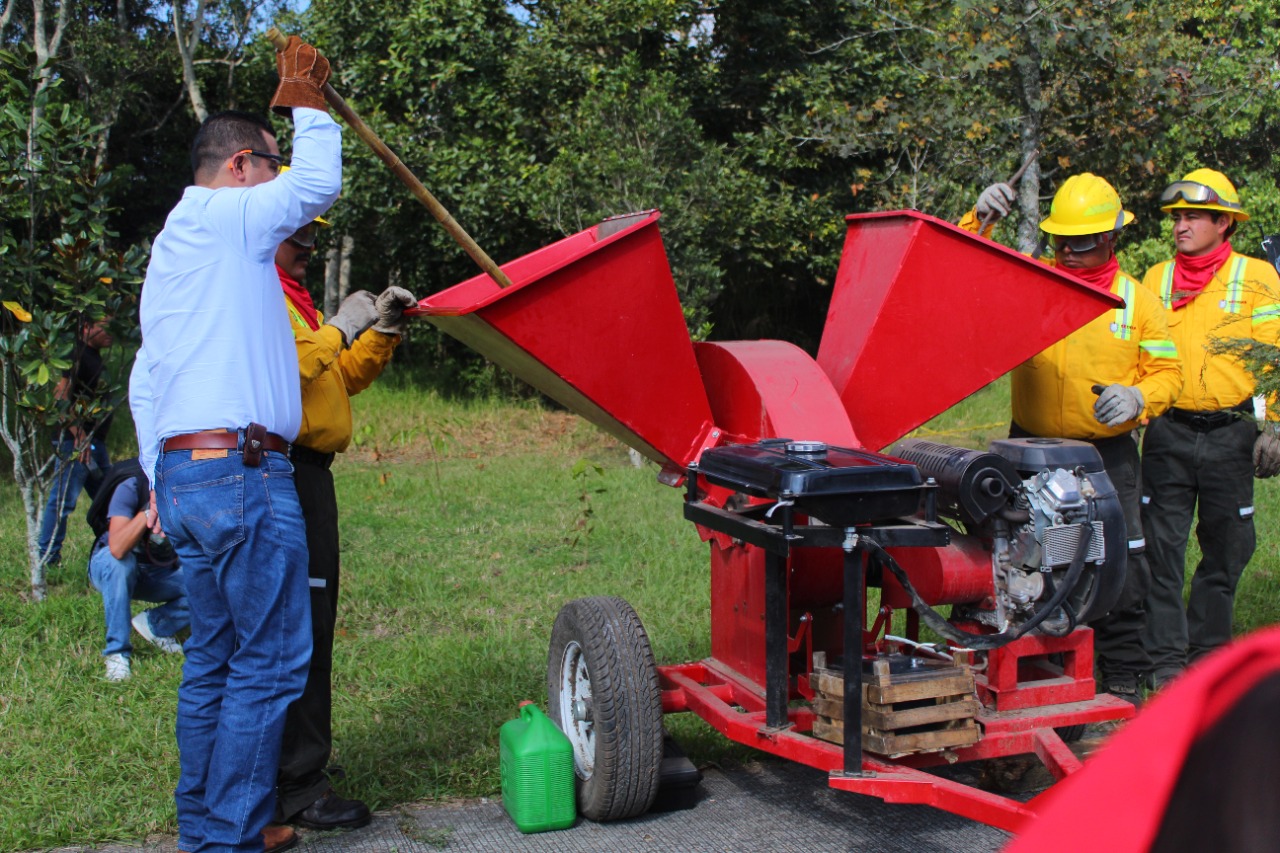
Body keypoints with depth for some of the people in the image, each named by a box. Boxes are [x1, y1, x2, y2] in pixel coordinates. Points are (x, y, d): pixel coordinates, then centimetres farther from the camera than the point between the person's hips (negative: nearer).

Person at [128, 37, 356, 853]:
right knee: (272, 661, -6)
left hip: (184, 473, 10)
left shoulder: (171, 246, 23)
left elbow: (144, 382, 23)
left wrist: (162, 481, 23)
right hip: (242, 471, -10)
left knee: (216, 657, 14)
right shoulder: (224, 218, -5)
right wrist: (307, 102, 13)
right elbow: (318, 182, -3)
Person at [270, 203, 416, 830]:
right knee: (297, 625, -10)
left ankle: (293, 772, 24)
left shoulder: (292, 299, 26)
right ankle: (296, 789, -5)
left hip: (307, 472, 11)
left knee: (310, 621, 14)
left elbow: (343, 379, 25)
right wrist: (338, 329, -15)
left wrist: (383, 330, 12)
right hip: (281, 470, -11)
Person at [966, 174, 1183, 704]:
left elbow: (1167, 372, 5)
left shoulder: (1138, 301, 4)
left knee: (1120, 564, -3)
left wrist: (1137, 398, -16)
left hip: (1108, 454, -1)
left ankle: (1122, 675, 11)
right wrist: (978, 223, -13)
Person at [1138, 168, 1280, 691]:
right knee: (1163, 549, -1)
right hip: (1168, 434, 1)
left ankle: (1207, 652, 22)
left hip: (1231, 433, -1)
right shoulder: (1155, 279, 10)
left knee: (1227, 548, 7)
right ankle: (1166, 660, 6)